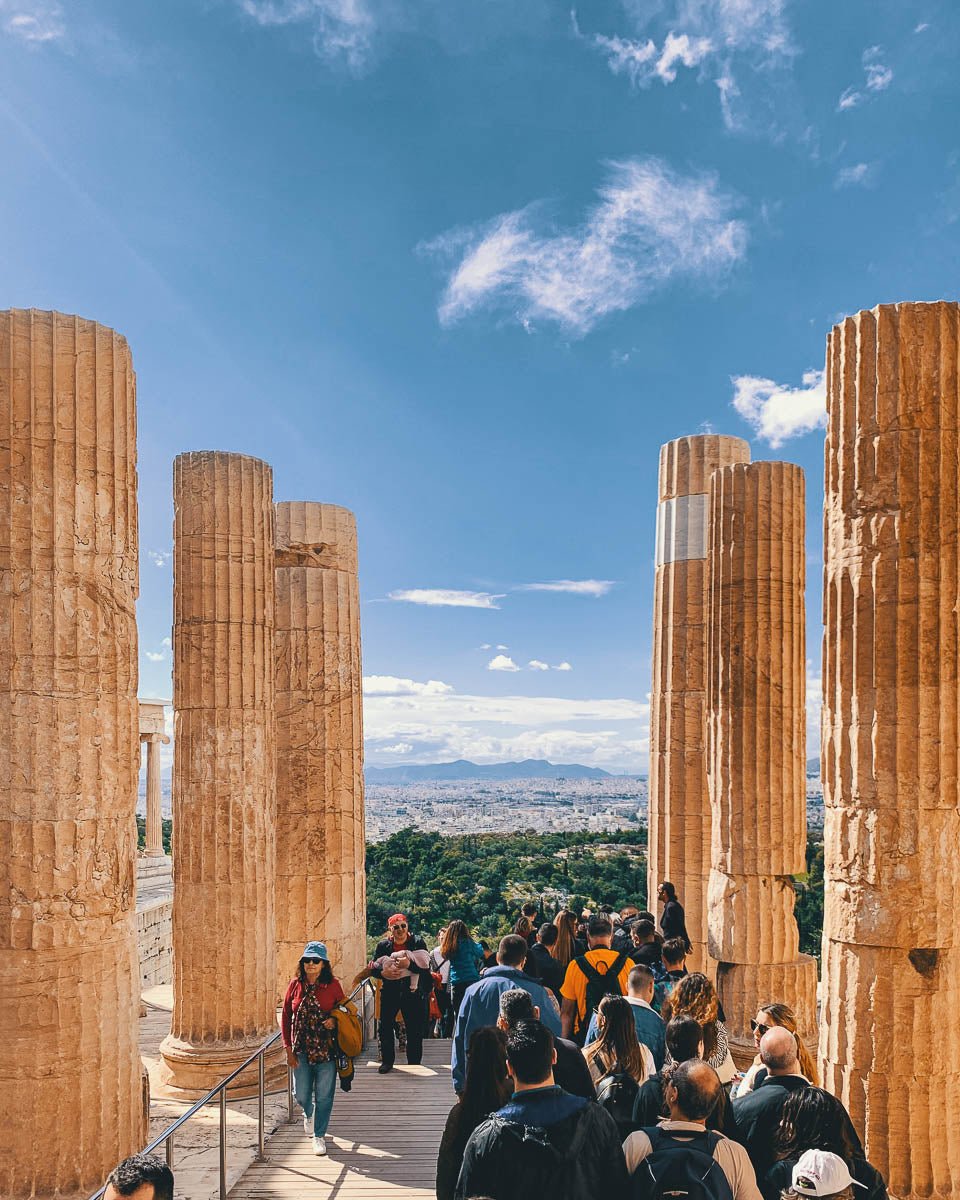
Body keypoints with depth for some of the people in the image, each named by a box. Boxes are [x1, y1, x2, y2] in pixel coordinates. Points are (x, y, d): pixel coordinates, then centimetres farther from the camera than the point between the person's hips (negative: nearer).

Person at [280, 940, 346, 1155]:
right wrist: (288, 1049, -2)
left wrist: (334, 1020, -17)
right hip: (301, 1050, 2)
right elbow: (285, 1017, 2)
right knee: (301, 1095, 11)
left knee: (324, 1096, 5)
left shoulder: (333, 985, -7)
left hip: (326, 1050, -2)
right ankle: (308, 1114, 46)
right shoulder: (295, 984, -3)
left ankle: (319, 1135, 25)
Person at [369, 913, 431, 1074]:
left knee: (414, 1030, 2)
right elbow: (373, 969, 5)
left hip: (411, 992, -2)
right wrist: (383, 972, -15)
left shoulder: (418, 943, -2)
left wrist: (409, 965, -23)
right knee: (385, 1027, 6)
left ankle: (414, 1064, 15)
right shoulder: (383, 945, 3)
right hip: (389, 992, 2)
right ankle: (387, 1061, 22)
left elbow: (426, 969, -9)